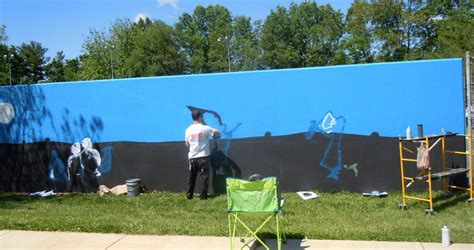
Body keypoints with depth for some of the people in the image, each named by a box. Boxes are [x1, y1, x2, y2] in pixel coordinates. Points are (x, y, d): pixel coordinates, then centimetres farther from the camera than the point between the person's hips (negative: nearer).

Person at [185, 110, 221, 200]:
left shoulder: (188, 130, 3)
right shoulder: (205, 128, -8)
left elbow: (187, 144, 11)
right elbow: (217, 133, -1)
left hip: (192, 157, 4)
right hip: (203, 156, -4)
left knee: (192, 176, 12)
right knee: (204, 176, 2)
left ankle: (189, 195, 16)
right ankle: (203, 195, 2)